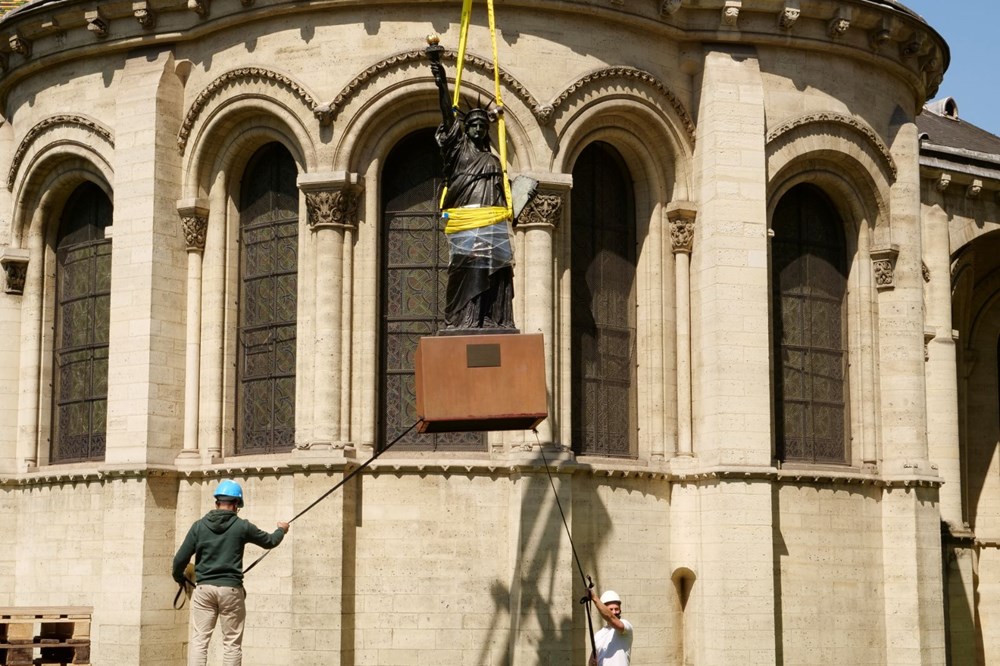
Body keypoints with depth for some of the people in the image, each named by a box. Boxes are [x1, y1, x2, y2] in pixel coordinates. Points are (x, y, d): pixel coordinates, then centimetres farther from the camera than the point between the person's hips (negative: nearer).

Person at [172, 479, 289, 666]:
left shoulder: (199, 526, 2)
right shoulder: (242, 526, -1)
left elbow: (180, 559, 1)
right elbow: (269, 541, 15)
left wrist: (179, 579, 22)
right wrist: (281, 530, 37)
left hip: (204, 588, 1)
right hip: (231, 589, -1)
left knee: (199, 640, 0)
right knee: (232, 642, 6)